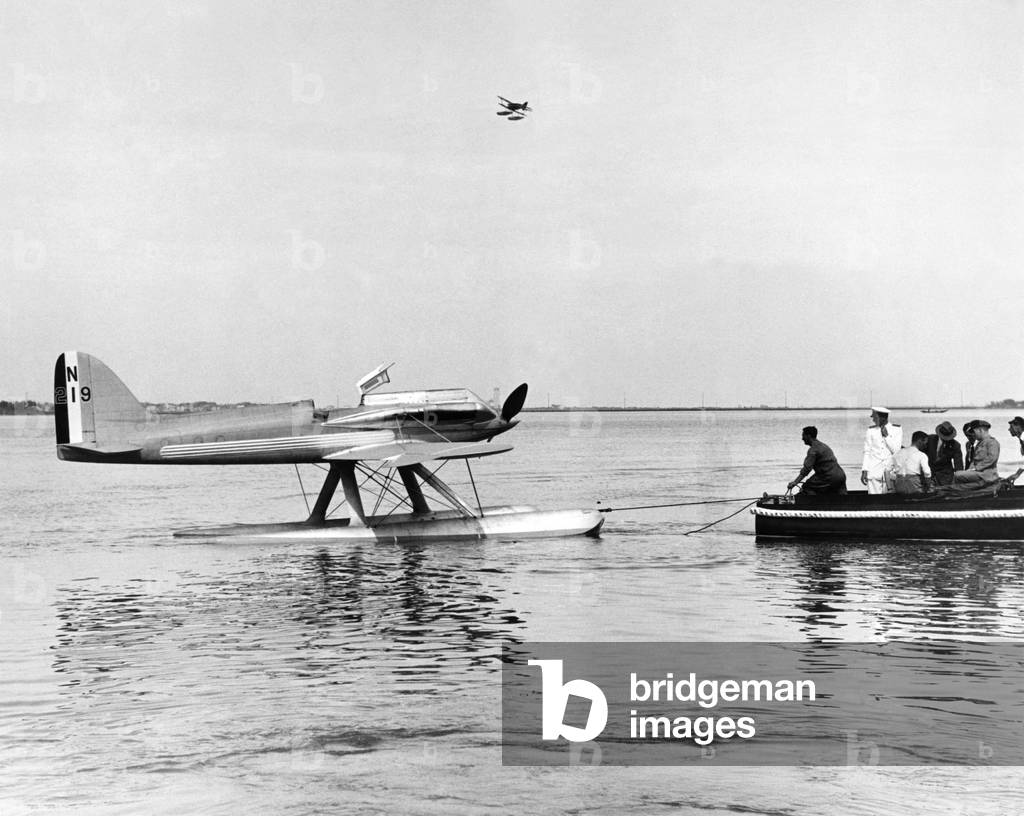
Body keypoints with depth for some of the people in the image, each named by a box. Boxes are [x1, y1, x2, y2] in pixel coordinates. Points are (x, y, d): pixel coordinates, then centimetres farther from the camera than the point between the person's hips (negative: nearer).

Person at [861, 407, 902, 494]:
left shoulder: (897, 429, 5)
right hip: (874, 473, 1)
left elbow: (896, 450, -2)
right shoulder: (871, 430, 9)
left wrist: (886, 436, -8)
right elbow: (867, 452, 8)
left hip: (891, 473, -1)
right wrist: (864, 471, 0)